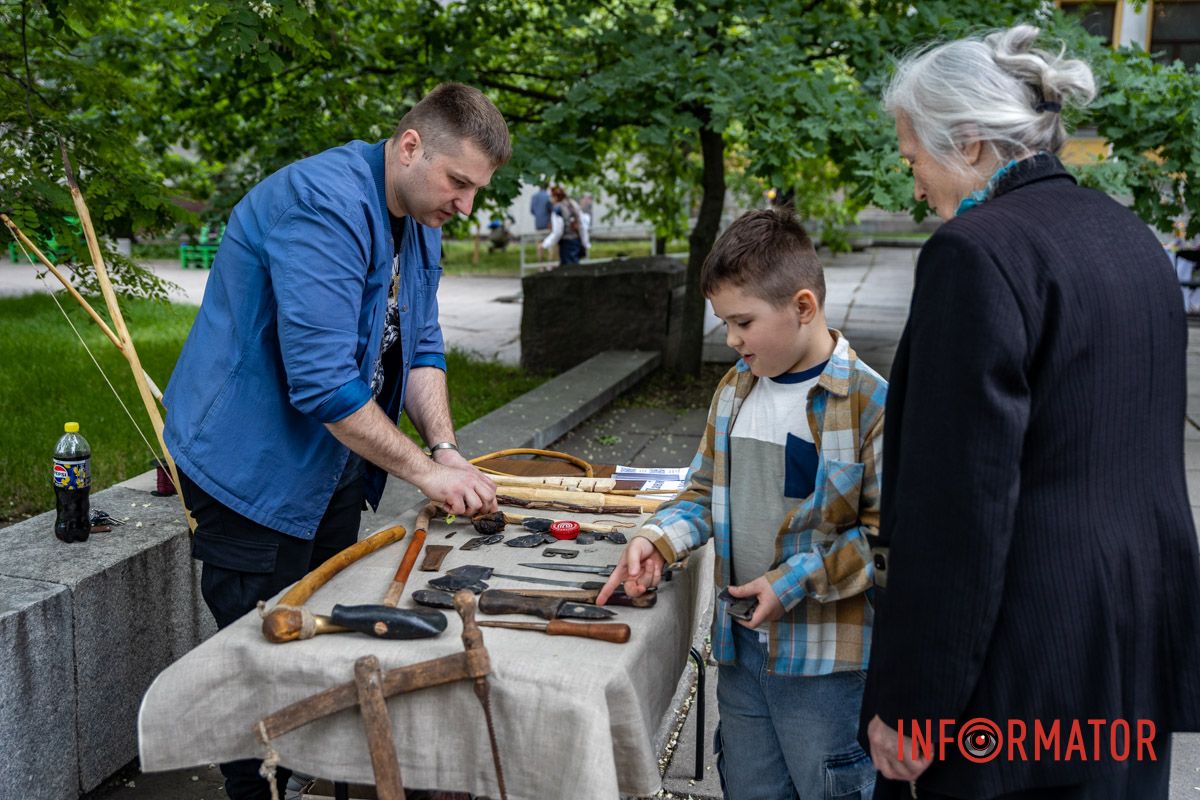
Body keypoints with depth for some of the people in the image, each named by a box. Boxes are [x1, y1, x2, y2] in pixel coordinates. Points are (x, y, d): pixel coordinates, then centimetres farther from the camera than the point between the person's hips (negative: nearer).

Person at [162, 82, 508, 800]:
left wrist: (446, 450, -8)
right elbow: (322, 380, -32)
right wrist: (425, 471, -25)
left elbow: (421, 346, 7)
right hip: (255, 468, -9)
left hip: (333, 468, 9)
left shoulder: (422, 222, 4)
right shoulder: (325, 204, -27)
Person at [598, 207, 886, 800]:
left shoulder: (869, 403, -17)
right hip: (741, 641, 7)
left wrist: (797, 580, -20)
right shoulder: (735, 390, 5)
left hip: (826, 660, -6)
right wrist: (657, 540, -5)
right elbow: (706, 492, 12)